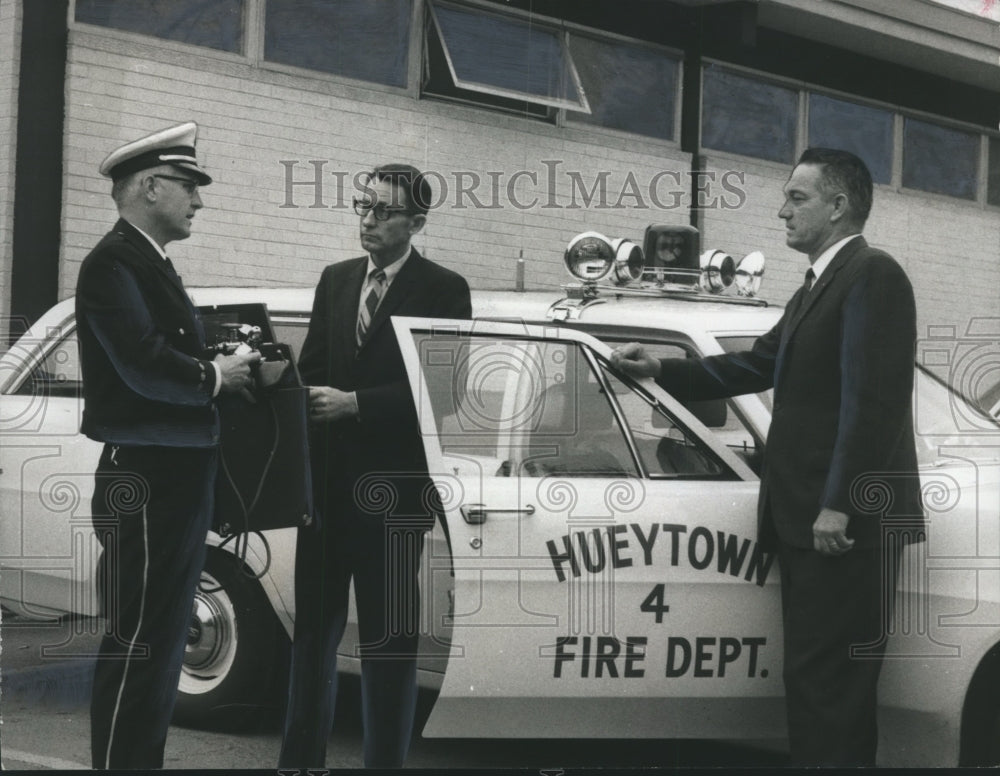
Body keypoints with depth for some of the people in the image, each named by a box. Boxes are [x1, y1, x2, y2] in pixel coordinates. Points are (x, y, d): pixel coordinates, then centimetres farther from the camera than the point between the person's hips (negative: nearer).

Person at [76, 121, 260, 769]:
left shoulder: (151, 263, 17)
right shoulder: (114, 263, -14)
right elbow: (146, 367, -26)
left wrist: (224, 366, -2)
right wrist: (215, 376, -11)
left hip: (177, 475, 10)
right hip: (145, 478, -10)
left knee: (163, 639, 16)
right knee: (138, 642, -6)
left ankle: (143, 759, 25)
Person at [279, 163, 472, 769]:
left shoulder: (444, 290, -2)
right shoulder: (336, 280, 14)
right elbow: (312, 370, 15)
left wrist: (355, 403, -15)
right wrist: (311, 400, -7)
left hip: (394, 485, -5)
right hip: (327, 480, 5)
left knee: (389, 635, 0)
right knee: (314, 626, 9)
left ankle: (385, 759, 8)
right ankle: (301, 756, 16)